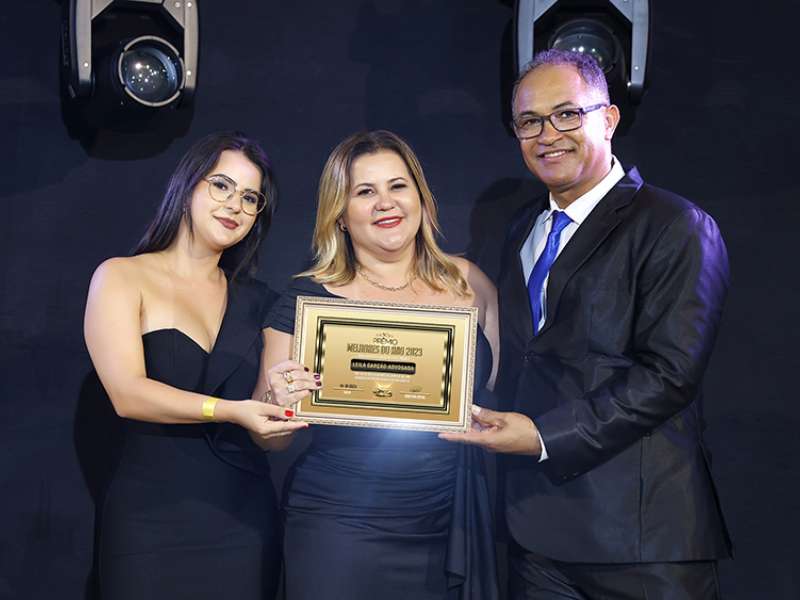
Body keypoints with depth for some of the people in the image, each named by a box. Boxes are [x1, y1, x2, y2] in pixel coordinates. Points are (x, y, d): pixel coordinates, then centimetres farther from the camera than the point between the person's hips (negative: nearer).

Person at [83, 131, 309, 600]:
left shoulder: (257, 302, 9)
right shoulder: (122, 278, -1)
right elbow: (128, 394, -14)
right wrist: (230, 411, -25)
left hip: (246, 516, 3)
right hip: (152, 518, -3)